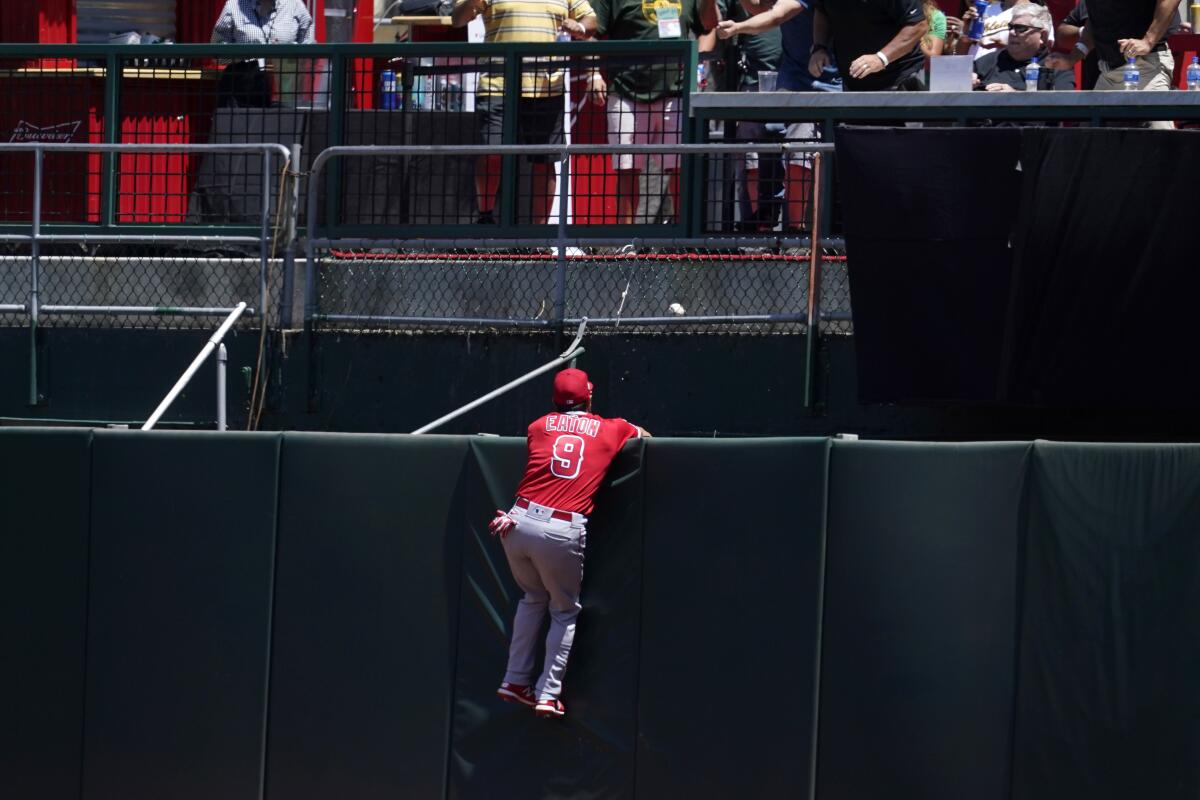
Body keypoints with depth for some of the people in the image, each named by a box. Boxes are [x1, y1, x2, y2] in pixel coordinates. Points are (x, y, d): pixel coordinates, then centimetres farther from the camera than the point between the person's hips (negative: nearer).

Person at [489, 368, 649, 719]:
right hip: (562, 532, -3)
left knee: (533, 598, 26)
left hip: (519, 522, 3)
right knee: (565, 611, 16)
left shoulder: (540, 426, 14)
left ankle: (516, 680, 22)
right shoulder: (610, 429, 12)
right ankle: (549, 694, 8)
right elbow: (645, 437, 32)